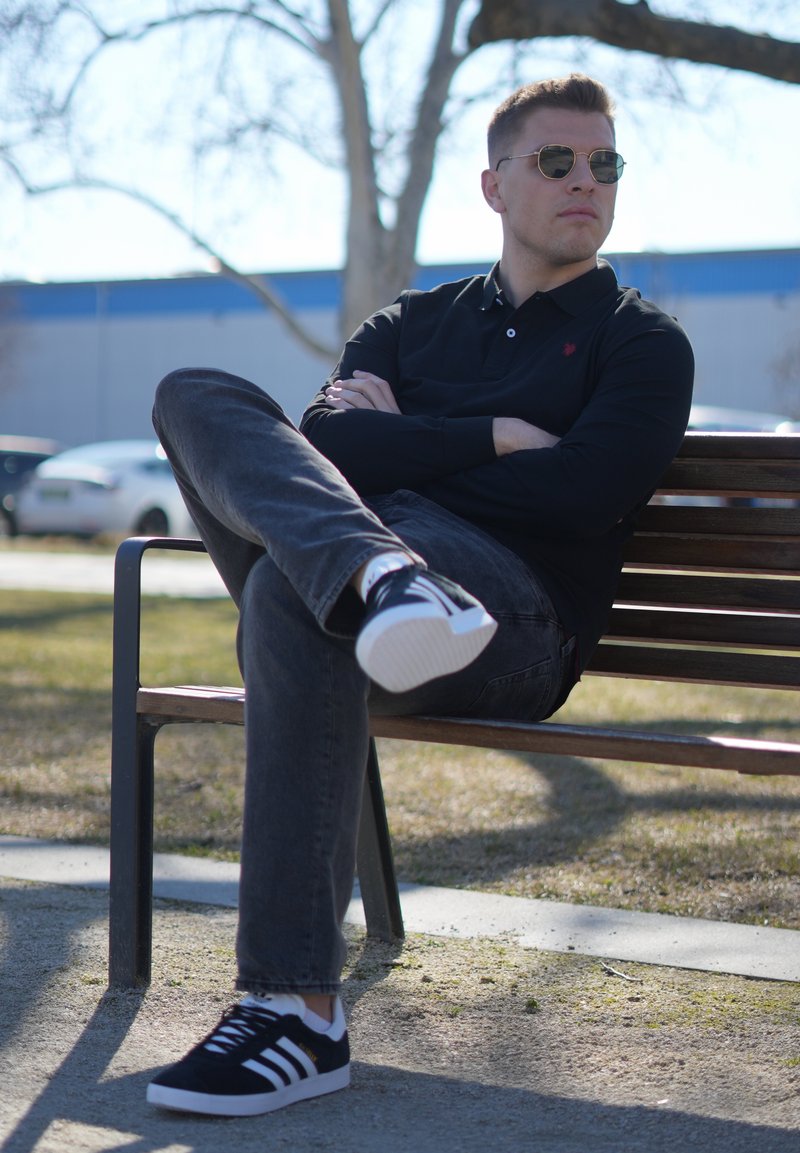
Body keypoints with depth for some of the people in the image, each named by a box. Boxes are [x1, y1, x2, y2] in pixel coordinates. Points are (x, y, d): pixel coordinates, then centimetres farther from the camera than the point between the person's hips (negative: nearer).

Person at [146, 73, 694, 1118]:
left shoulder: (641, 344, 16)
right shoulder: (413, 324, 27)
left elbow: (587, 492, -5)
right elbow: (324, 440, 7)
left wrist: (406, 446, 3)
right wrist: (495, 438, -1)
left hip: (522, 617, -5)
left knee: (296, 592, -37)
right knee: (198, 393, -15)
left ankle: (299, 1011, -38)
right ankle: (379, 582, -48)